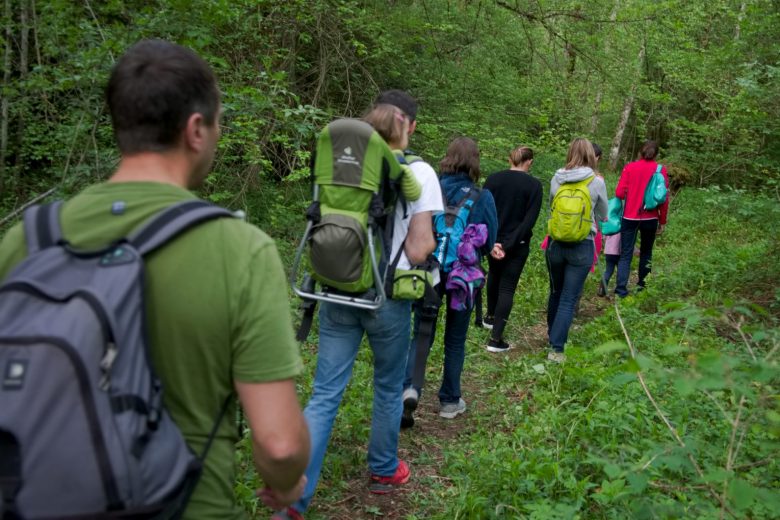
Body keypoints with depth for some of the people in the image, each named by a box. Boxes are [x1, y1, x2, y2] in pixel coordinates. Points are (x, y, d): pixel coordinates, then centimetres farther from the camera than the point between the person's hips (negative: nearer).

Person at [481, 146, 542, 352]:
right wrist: (509, 245, -17)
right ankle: (496, 339, -2)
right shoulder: (534, 185, -8)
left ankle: (490, 316, 45)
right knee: (507, 288, 2)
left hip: (493, 241, 3)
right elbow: (529, 220, -15)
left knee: (494, 275, 29)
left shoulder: (493, 179, -2)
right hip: (517, 245, -3)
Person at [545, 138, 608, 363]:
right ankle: (556, 348, -1)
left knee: (556, 293, 21)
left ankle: (553, 335, 38)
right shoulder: (597, 182, -8)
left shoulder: (556, 179, -3)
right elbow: (603, 217, 6)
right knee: (569, 299, 2)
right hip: (582, 247, -3)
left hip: (555, 243, 3)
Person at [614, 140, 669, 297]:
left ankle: (621, 290, -10)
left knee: (626, 254, 1)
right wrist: (662, 221, 7)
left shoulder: (629, 167, -2)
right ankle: (642, 286, 24)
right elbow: (664, 198, -2)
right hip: (650, 218, 1)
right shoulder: (660, 170, 0)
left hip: (630, 217, -1)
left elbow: (619, 193, -7)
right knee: (646, 253, 18)